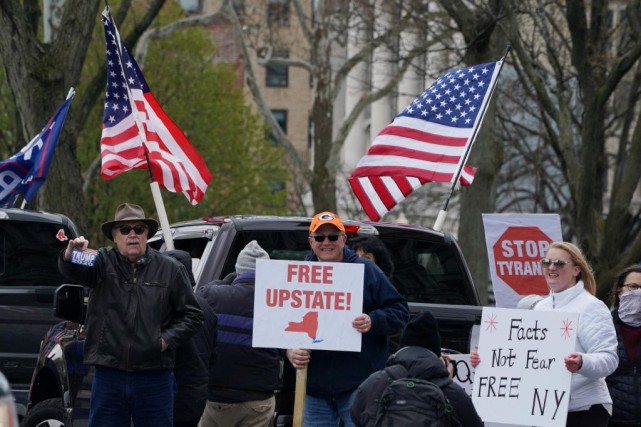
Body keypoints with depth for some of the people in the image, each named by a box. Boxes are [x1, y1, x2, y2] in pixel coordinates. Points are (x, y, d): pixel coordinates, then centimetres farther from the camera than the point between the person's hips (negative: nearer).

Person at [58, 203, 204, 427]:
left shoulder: (169, 269, 6)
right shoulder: (102, 262, 4)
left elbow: (192, 315, 9)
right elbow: (75, 272, -18)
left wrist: (167, 340, -6)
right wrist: (70, 254, -41)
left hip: (155, 377, 0)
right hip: (109, 374, 0)